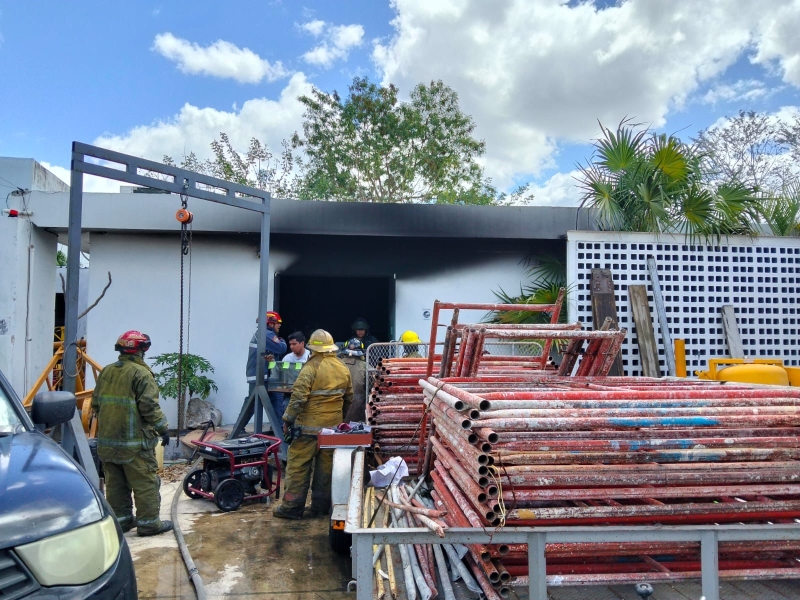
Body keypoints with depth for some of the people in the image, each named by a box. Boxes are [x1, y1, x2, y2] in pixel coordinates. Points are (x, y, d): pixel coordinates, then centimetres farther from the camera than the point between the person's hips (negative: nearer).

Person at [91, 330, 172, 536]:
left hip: (107, 440, 8)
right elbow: (149, 407, -18)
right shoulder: (141, 373, -13)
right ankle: (148, 522, 4)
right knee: (145, 483, 0)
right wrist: (163, 429, -8)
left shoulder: (106, 372, 10)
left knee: (115, 483, 14)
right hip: (134, 442, -8)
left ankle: (120, 519, 22)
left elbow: (96, 403, 18)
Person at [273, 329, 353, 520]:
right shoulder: (343, 369, 6)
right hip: (333, 426, 6)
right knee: (326, 467, 11)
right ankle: (321, 507, 18)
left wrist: (288, 419, -7)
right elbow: (349, 398, 16)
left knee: (298, 466, 3)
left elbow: (298, 397, -18)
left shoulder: (311, 367, -13)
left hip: (309, 426, -6)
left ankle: (292, 507, 7)